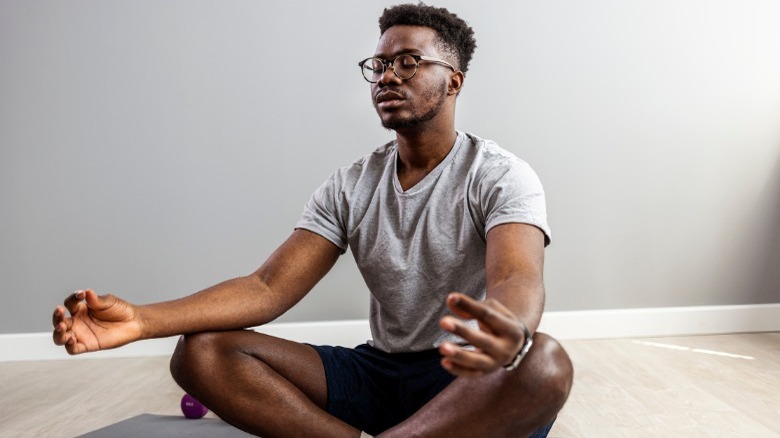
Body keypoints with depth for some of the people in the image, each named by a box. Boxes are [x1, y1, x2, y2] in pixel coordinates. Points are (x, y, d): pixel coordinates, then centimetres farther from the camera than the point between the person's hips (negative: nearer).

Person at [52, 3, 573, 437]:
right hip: (379, 373, 4)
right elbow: (269, 287, -6)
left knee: (543, 362, -37)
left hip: (469, 380, -3)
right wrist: (142, 320, -21)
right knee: (201, 352, -11)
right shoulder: (350, 187, 4)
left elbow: (519, 280, -27)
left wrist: (509, 334, -53)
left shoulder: (500, 175, -8)